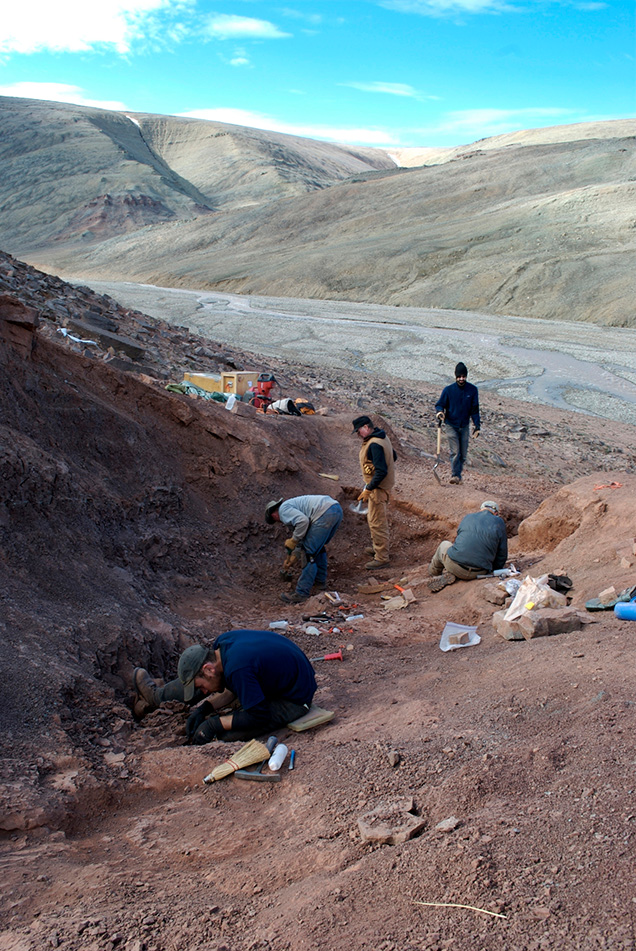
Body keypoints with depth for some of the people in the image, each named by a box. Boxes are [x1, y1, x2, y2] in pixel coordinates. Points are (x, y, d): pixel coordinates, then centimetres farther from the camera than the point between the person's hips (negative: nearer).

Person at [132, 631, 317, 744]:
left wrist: (216, 724, -19)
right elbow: (234, 689, 8)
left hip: (293, 700, -9)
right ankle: (156, 695, 31)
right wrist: (206, 707, -4)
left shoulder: (237, 669, -36)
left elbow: (259, 717, -27)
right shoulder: (222, 642, -9)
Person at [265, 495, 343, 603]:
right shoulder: (291, 505, 34)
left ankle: (302, 594, -1)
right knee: (318, 547, 28)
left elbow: (303, 521, -15)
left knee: (310, 552, -4)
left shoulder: (283, 509, 4)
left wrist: (293, 541, -2)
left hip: (325, 513, -10)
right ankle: (320, 580, 40)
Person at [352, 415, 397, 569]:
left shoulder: (374, 445, -26)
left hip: (378, 487, -11)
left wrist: (368, 490, -25)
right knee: (372, 518, 24)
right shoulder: (382, 437, 6)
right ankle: (377, 547, 39)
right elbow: (393, 456, 20)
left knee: (377, 523, -4)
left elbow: (381, 471, -30)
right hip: (381, 485, 11)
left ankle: (382, 558, 3)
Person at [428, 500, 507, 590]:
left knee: (443, 545, 30)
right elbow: (502, 554, 8)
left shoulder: (467, 518, 11)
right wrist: (492, 571, 23)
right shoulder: (499, 523, 5)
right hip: (479, 572, -1)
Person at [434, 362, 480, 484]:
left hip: (465, 426, 3)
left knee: (463, 454, 6)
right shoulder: (448, 390, -8)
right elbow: (440, 404, -2)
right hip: (451, 425, -3)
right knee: (455, 452, -13)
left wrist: (477, 426, 3)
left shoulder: (472, 390, -2)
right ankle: (455, 475, -7)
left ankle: (458, 475, 19)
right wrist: (439, 412, -25)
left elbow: (474, 409, 4)